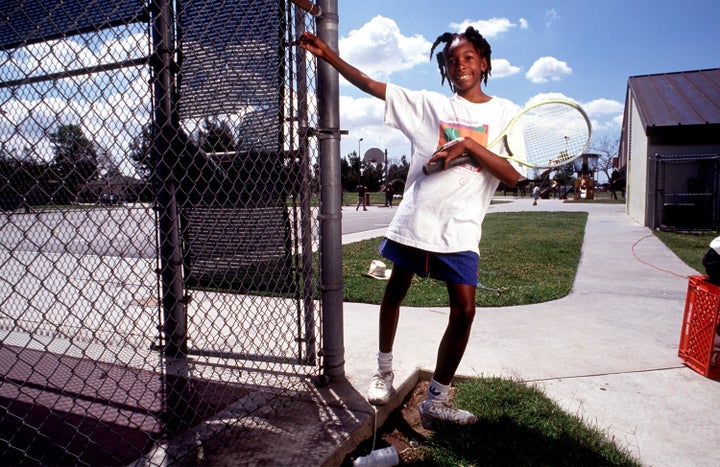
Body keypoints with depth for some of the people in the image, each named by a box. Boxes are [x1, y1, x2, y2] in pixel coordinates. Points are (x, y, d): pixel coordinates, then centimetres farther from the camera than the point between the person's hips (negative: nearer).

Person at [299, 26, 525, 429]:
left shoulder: (505, 112, 6)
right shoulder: (430, 104, 8)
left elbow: (514, 175, -5)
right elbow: (371, 85, 7)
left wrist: (467, 144, -14)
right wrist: (327, 54, 2)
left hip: (460, 229, -1)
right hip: (415, 218, 1)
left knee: (464, 310, -7)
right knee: (395, 292, 13)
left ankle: (437, 400, 12)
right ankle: (385, 371, 37)